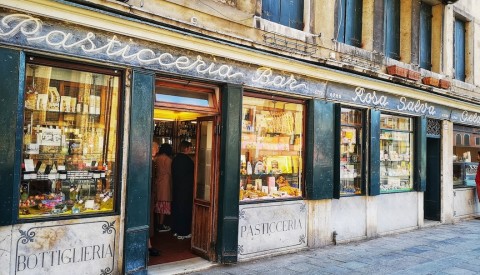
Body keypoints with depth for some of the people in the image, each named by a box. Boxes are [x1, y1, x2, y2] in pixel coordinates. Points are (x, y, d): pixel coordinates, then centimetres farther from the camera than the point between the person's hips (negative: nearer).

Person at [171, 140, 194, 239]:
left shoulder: (175, 159, 7)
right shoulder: (187, 160, -15)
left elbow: (173, 174, 11)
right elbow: (191, 175, -11)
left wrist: (176, 183, 16)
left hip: (176, 187, 8)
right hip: (186, 188, -7)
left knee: (176, 208, 12)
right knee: (185, 209, -1)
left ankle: (176, 230, 21)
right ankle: (183, 232, 3)